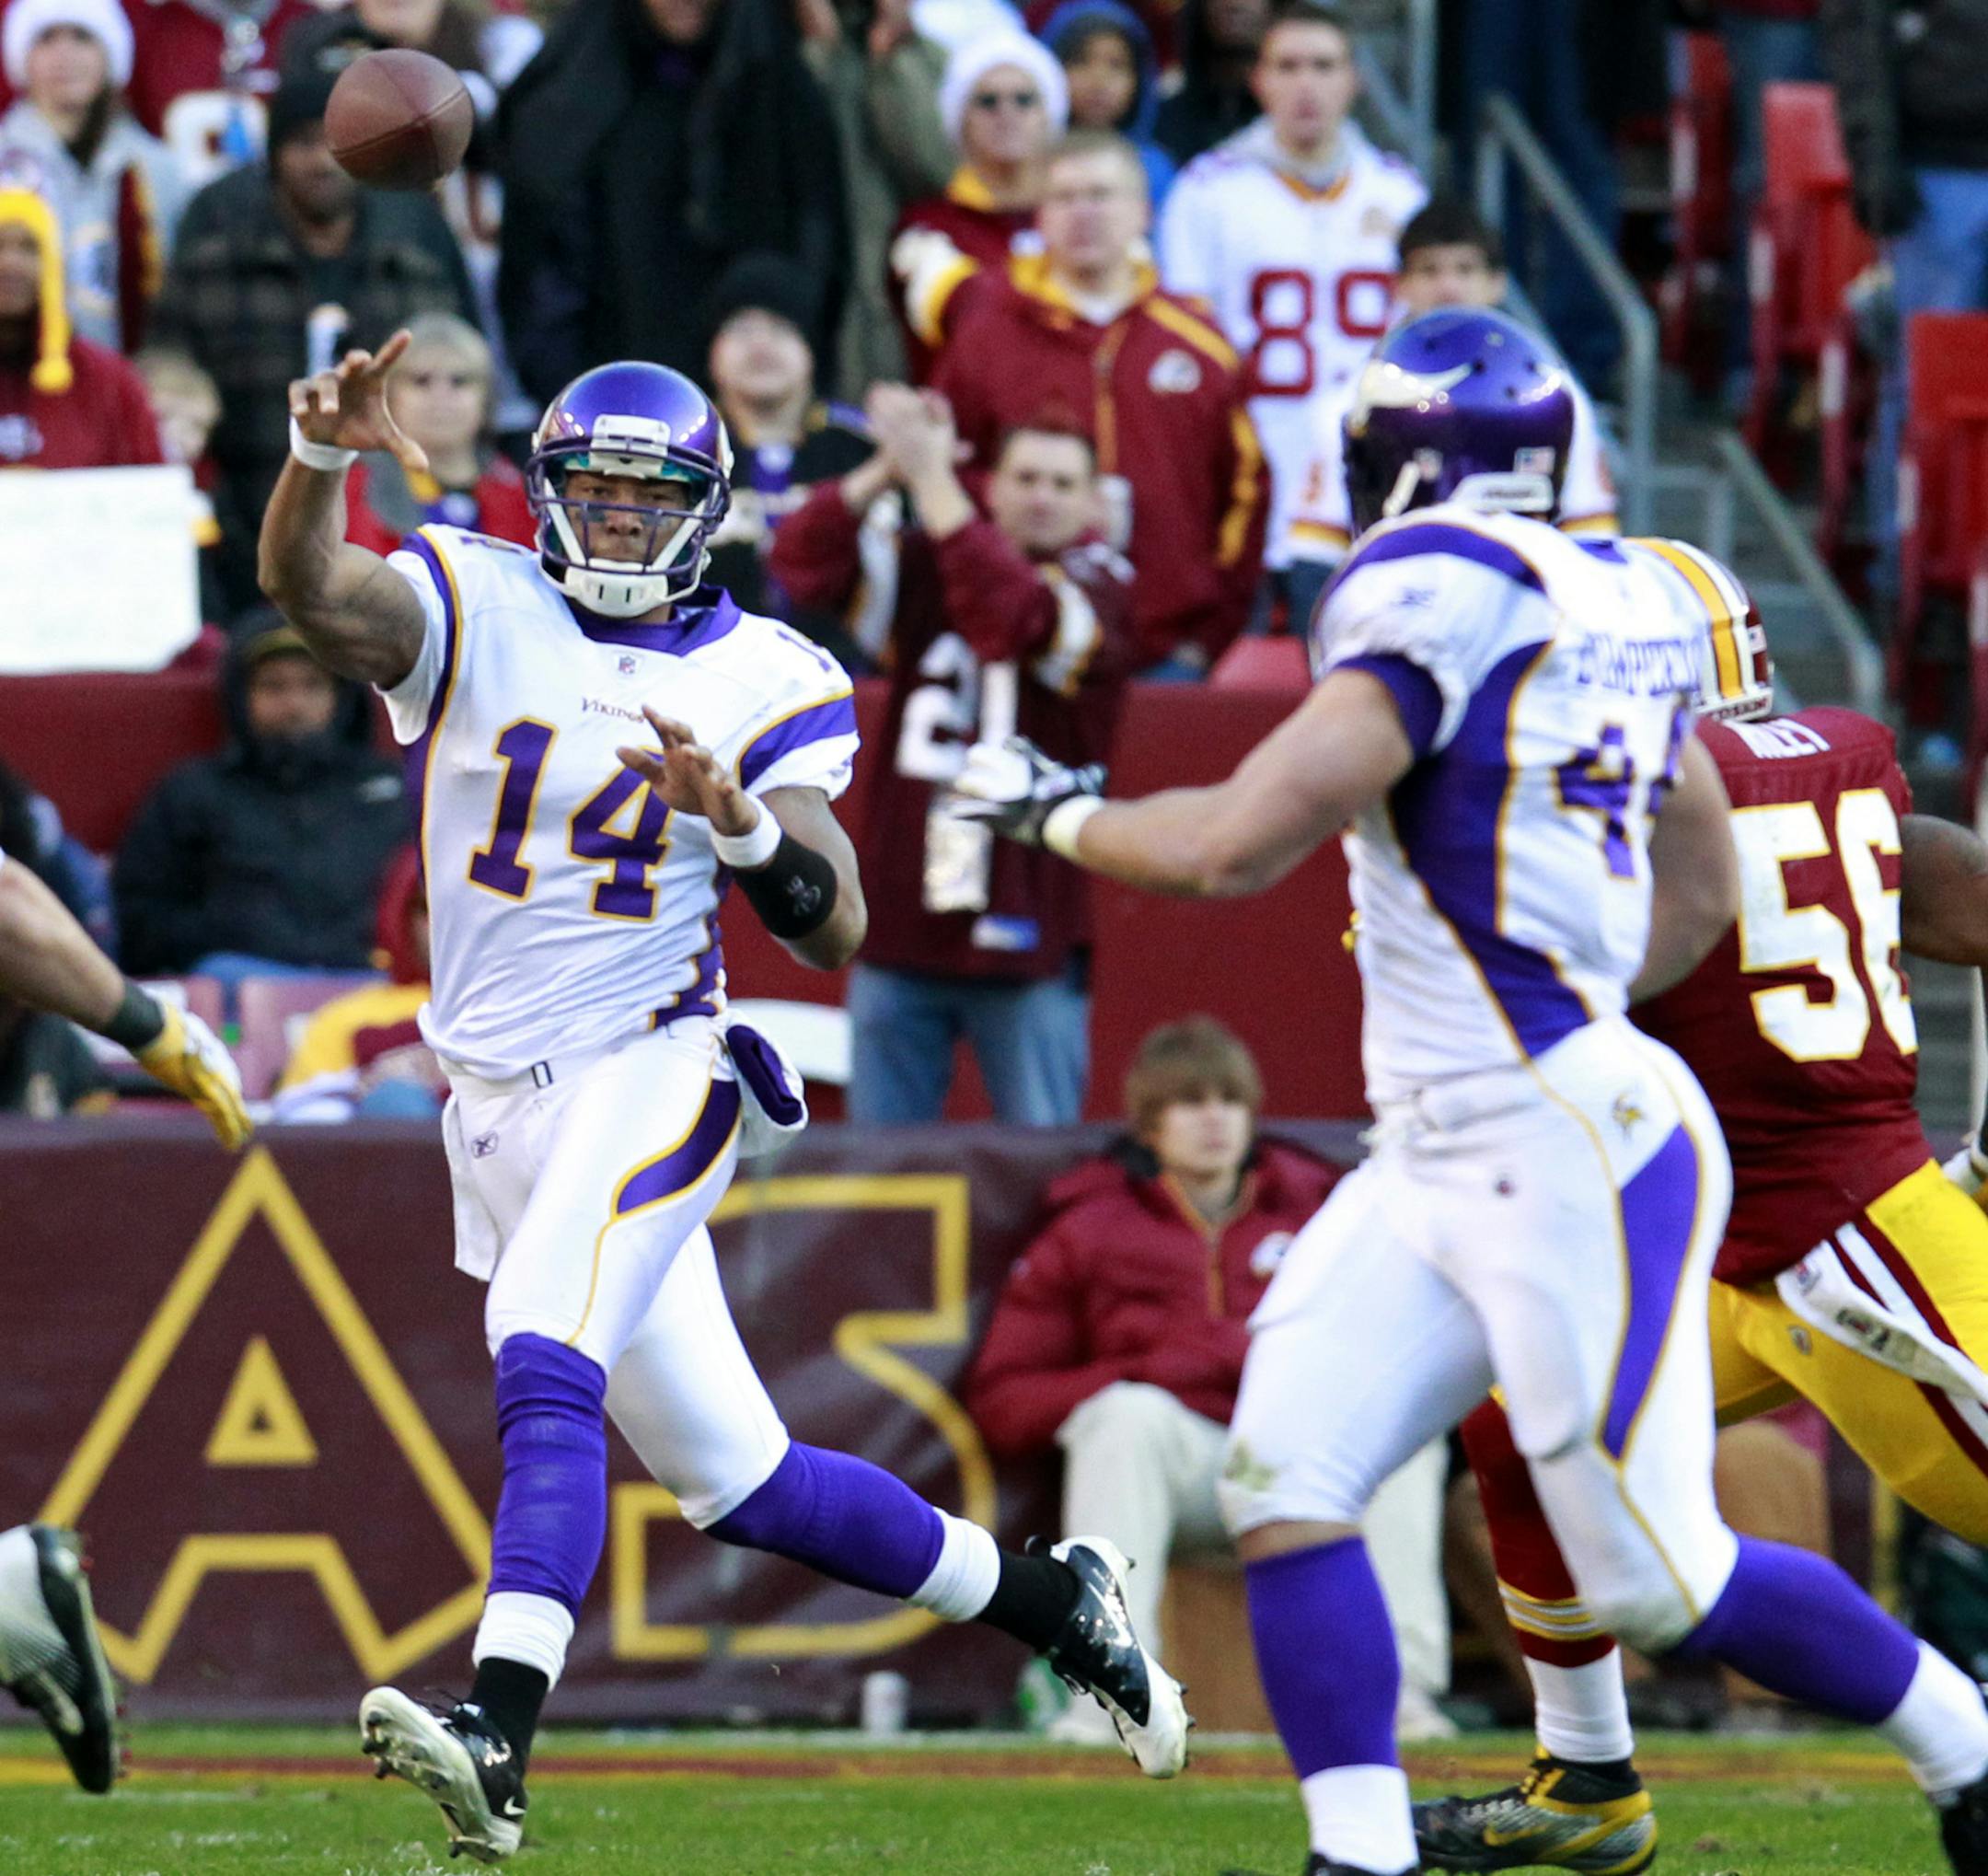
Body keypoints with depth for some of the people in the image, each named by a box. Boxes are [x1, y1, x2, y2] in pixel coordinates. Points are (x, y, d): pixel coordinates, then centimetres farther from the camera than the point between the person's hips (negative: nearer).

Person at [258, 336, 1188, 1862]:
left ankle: (498, 1735, -42)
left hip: (647, 1074, -3)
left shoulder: (768, 683, 1)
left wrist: (741, 821, -23)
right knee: (733, 1477, 10)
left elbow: (833, 933, -4)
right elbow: (314, 590, -18)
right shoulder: (477, 613, 2)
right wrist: (323, 455, -38)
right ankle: (1042, 1594, 28)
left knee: (544, 1354, -29)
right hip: (497, 1096, 3)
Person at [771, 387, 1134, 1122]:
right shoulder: (924, 568, 10)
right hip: (901, 930, 4)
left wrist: (931, 479, -23)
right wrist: (886, 469, -19)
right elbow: (804, 563, -4)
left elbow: (1017, 617, -22)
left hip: (1025, 941, -4)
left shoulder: (1099, 586, -2)